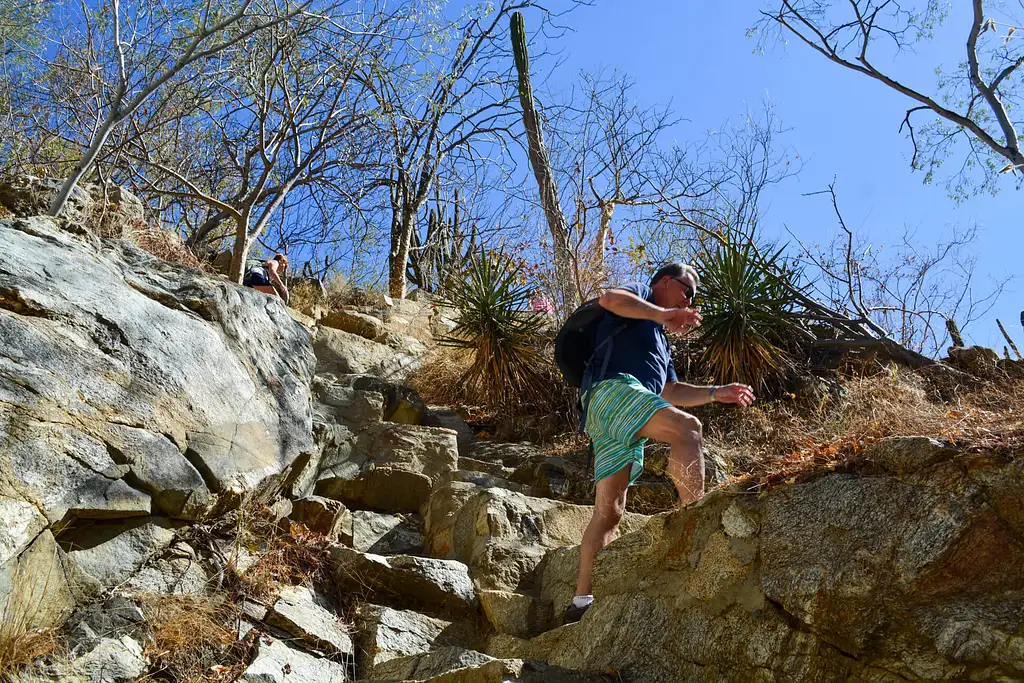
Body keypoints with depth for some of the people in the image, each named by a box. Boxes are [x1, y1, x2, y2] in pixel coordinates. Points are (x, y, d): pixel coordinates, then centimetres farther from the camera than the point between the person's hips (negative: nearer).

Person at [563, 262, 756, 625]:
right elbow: (609, 298, -9)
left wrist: (716, 393, 29)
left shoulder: (660, 339, 39)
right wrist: (662, 314, -9)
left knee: (609, 511, 1)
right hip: (612, 389, -9)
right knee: (687, 428, -27)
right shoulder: (640, 293, 15)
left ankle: (582, 600, -1)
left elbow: (671, 392, 38)